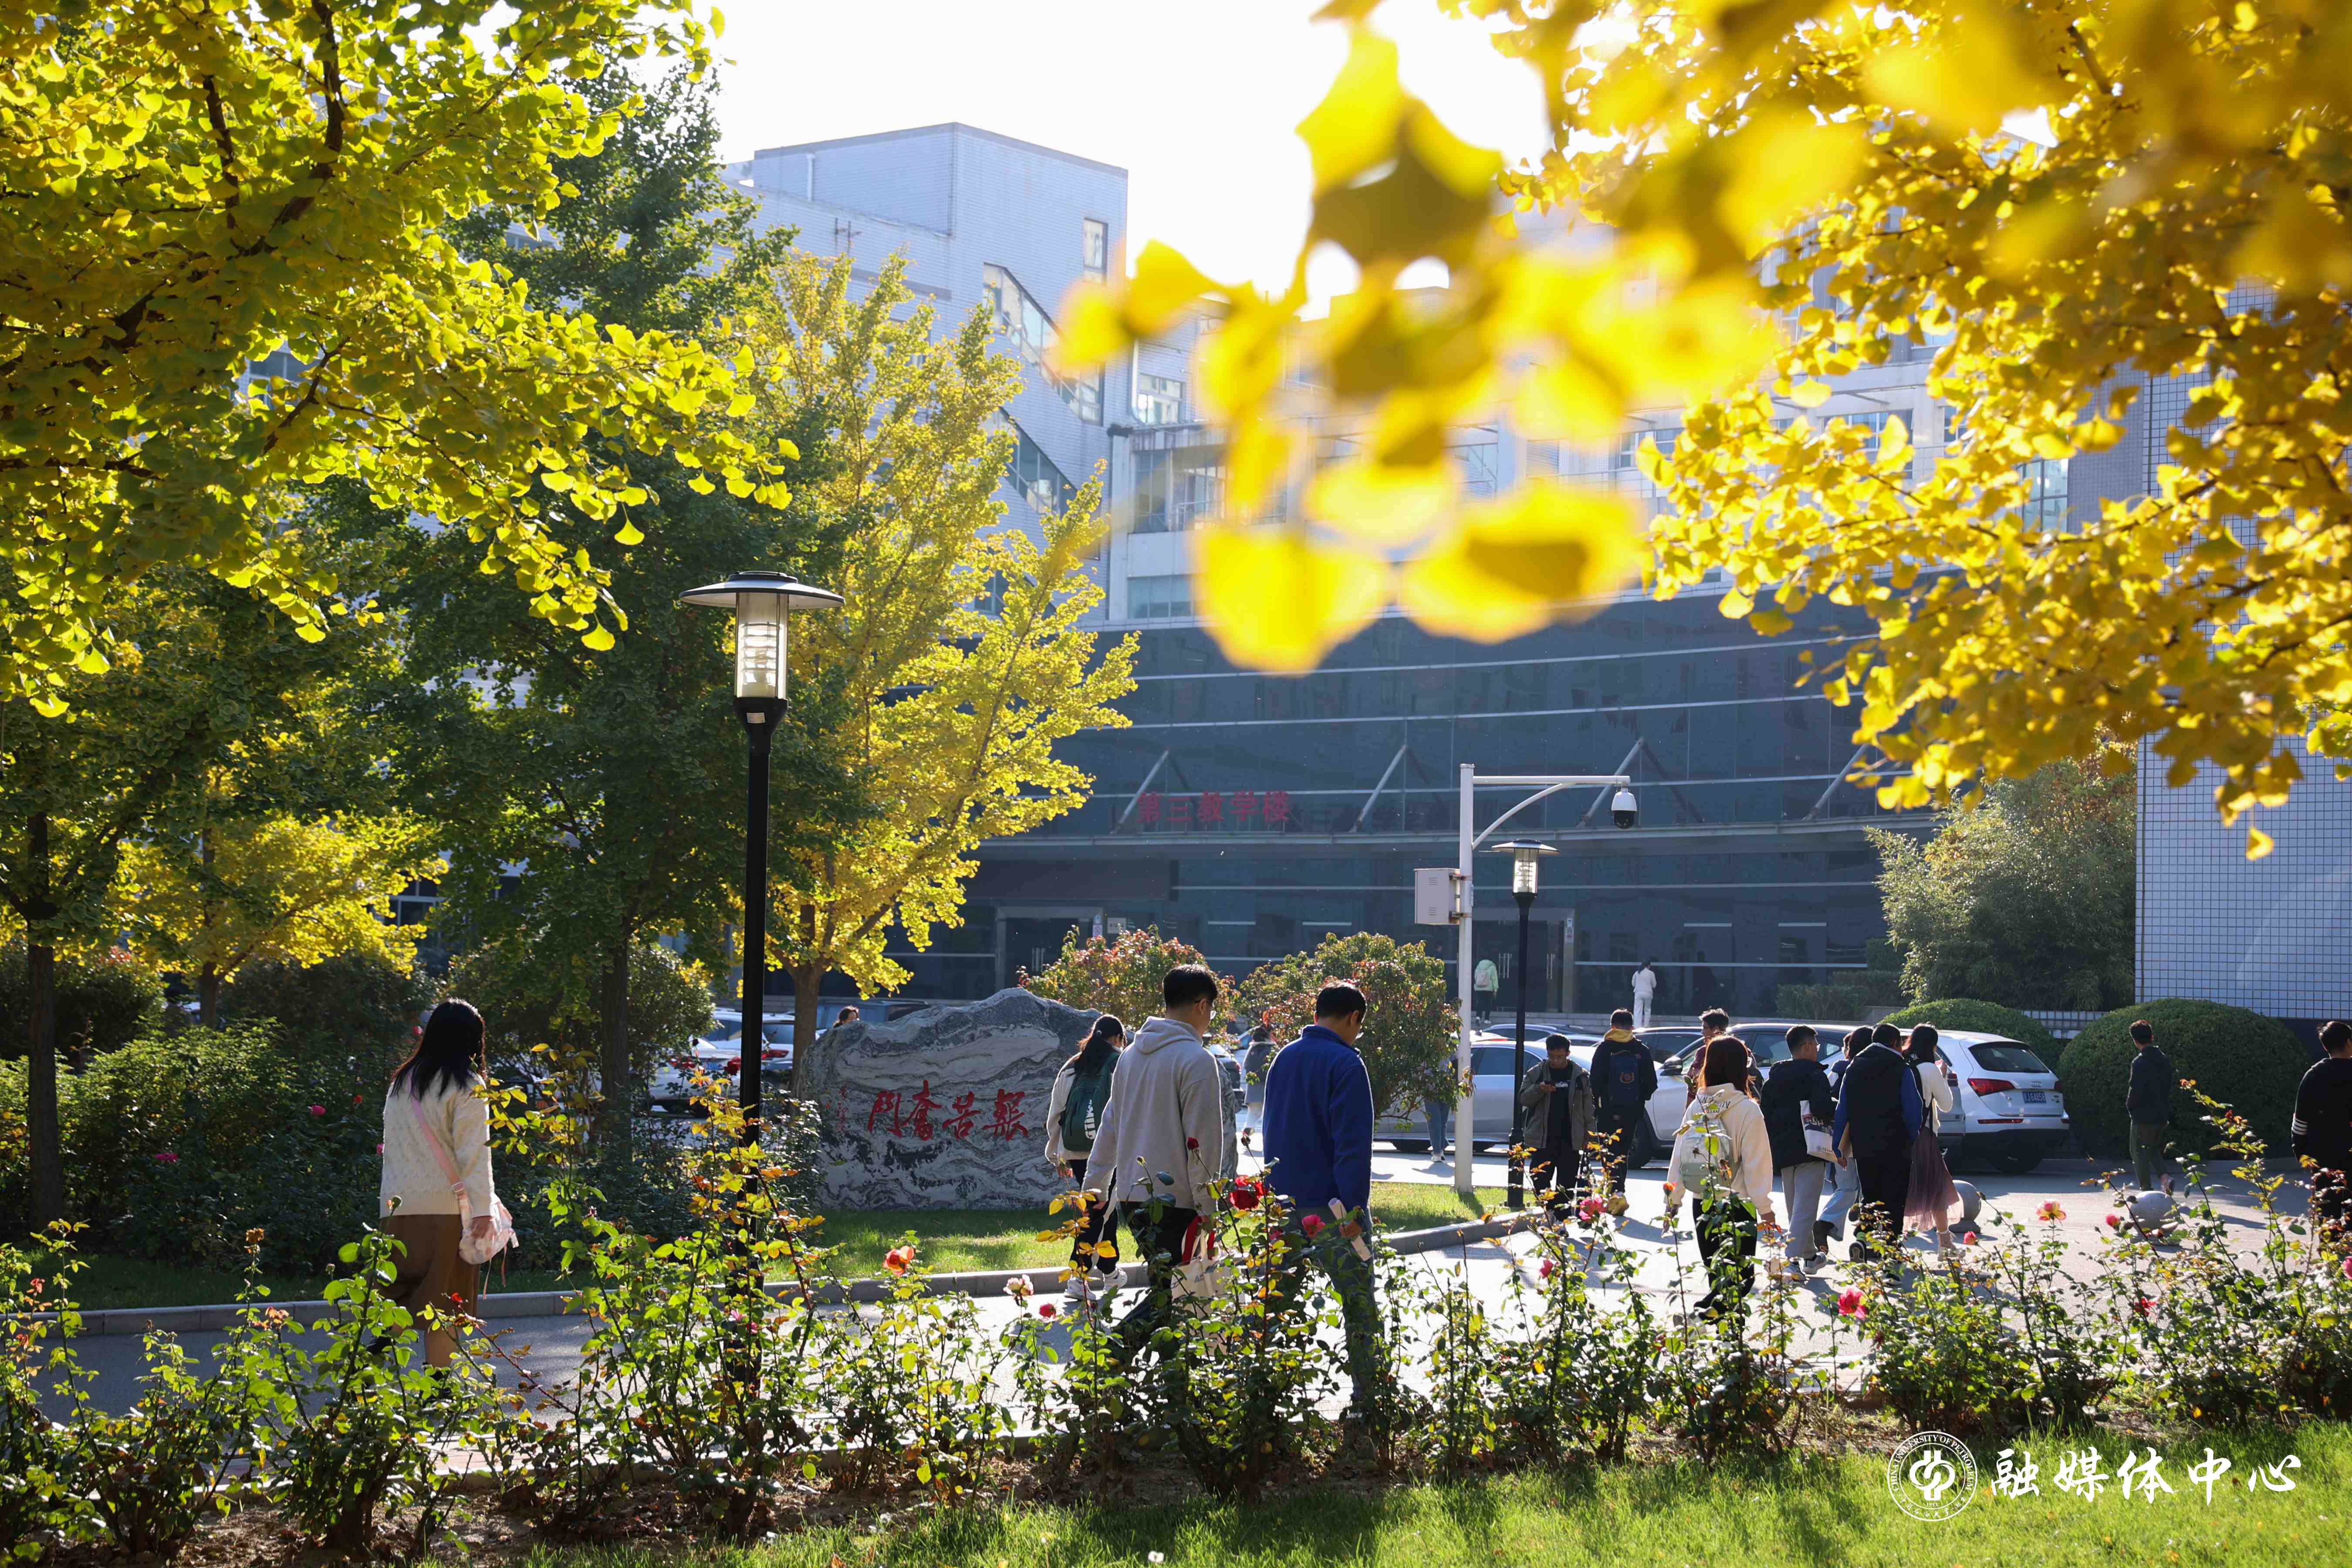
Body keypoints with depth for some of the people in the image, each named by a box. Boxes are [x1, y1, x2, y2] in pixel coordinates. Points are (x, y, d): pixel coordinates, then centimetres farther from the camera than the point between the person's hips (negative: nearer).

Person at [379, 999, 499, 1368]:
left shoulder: (402, 1082, 14)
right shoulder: (467, 1086, -5)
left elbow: (392, 1142, 17)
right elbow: (474, 1152, -12)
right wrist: (483, 1210, -14)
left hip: (397, 1208, 5)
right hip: (445, 1209, -5)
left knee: (397, 1304, 11)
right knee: (445, 1309, 0)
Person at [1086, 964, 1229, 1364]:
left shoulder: (1131, 1055, 13)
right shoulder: (1196, 1060, -11)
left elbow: (1110, 1125, 20)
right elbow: (1204, 1140, -13)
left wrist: (1096, 1182, 26)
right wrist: (1207, 1206, -9)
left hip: (1131, 1195, 8)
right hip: (1175, 1199, -8)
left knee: (1163, 1286, 14)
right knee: (1167, 1296, -4)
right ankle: (1109, 1354, -17)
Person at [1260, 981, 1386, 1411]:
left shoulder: (1284, 1058, 13)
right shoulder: (1345, 1063, -12)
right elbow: (1353, 1143, -18)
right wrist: (1354, 1209, -20)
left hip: (1281, 1206, 7)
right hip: (1329, 1207, -7)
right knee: (1359, 1310, 0)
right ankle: (1371, 1401, 0)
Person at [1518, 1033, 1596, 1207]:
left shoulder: (1581, 1076, 5)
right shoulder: (1537, 1074, 5)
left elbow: (1588, 1107, 7)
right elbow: (1524, 1099, 3)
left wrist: (1590, 1135, 2)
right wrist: (1539, 1089, -16)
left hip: (1570, 1139, 0)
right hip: (1543, 1138, 0)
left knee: (1566, 1185, 3)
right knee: (1541, 1182, 1)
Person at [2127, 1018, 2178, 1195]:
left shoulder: (2140, 1062, -17)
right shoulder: (2165, 1060, 6)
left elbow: (2136, 1090, -20)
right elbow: (2170, 1086, 10)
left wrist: (2129, 1106, -1)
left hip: (2143, 1116, -7)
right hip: (2163, 1115, 7)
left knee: (2140, 1154, 5)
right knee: (2153, 1150, 21)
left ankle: (2147, 1191, 4)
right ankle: (2166, 1177, -2)